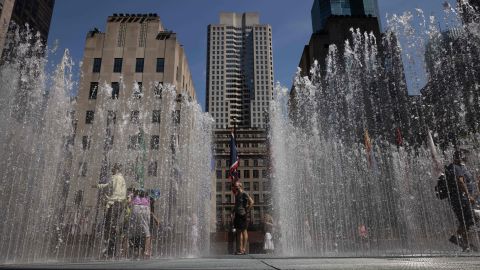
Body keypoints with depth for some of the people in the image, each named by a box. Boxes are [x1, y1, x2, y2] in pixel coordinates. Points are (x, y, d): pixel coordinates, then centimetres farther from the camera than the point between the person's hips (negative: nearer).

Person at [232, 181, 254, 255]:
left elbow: (251, 202, -15)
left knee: (243, 231, -4)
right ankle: (240, 249, 13)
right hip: (237, 214, 9)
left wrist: (247, 210, -15)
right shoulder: (236, 195, 17)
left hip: (242, 214, -9)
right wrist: (233, 212, 17)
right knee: (238, 232, 9)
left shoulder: (244, 194, -8)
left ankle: (244, 249, 0)